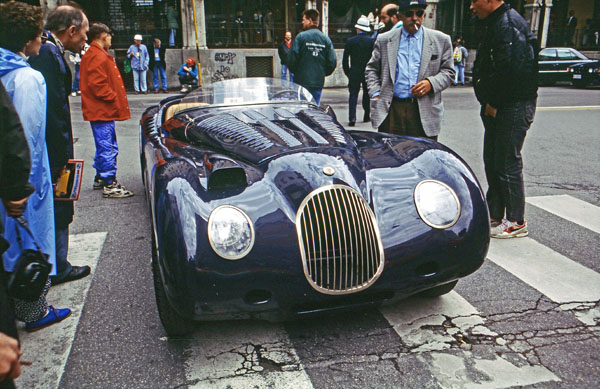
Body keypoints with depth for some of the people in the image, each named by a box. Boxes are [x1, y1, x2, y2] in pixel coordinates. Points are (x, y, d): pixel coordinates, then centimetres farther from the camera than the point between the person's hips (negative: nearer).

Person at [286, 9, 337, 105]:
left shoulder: (301, 37, -8)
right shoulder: (326, 39, 4)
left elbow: (291, 59, -11)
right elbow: (333, 62, 2)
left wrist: (295, 72, 7)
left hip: (302, 81, -4)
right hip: (318, 82, 4)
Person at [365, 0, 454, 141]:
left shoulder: (441, 40, 11)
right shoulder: (384, 40, 12)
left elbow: (448, 71, 11)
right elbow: (371, 69, 16)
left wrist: (431, 83, -8)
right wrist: (375, 94, 3)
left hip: (425, 112, 0)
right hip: (391, 110, 0)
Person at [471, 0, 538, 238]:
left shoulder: (508, 24, -15)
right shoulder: (496, 24, 17)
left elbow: (508, 69, -25)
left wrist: (493, 102, -16)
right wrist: (488, 102, 9)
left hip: (514, 107, -10)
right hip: (498, 108, 10)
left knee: (508, 163, -5)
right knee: (492, 161, 15)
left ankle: (516, 222, 5)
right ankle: (494, 216, 26)